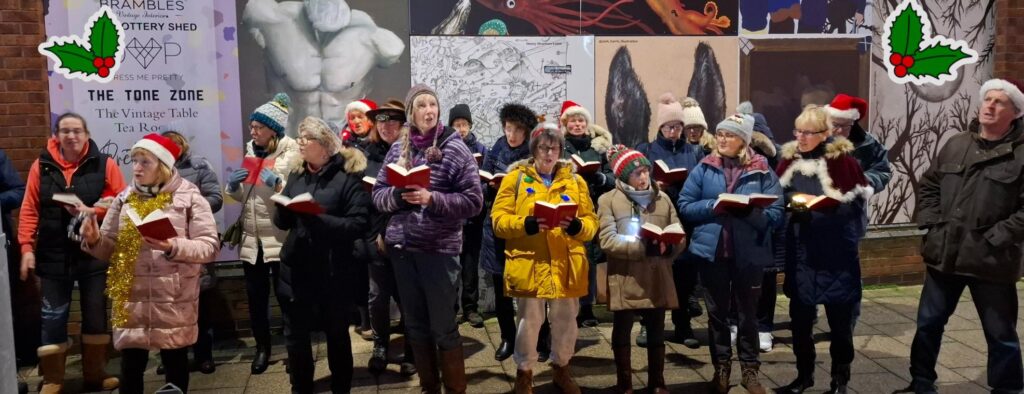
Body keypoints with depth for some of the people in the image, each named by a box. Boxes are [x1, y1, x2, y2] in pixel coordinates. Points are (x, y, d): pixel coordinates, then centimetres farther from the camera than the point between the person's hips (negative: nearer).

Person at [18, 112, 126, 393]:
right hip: (53, 255, 1)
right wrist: (27, 247, -6)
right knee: (53, 318, 6)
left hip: (94, 253, 0)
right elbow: (29, 210, 0)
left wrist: (93, 211, -17)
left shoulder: (104, 164, -2)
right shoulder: (41, 166, 2)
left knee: (95, 315, 10)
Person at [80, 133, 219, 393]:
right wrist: (94, 239, -13)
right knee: (130, 366, 9)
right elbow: (109, 249, 8)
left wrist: (173, 247, -25)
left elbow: (210, 247, -11)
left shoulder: (189, 197, -4)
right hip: (131, 297, 3)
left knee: (175, 362, 11)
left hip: (173, 299, -3)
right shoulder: (124, 199, 8)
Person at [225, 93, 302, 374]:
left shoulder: (291, 153, -6)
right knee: (255, 295, 9)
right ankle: (262, 347, 25)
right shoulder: (250, 151, 11)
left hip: (280, 237, -5)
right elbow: (239, 196, 17)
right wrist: (232, 185, -4)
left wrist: (277, 183, -29)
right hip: (251, 237, 5)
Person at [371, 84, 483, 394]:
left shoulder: (455, 148, -6)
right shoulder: (398, 149, 7)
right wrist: (399, 194, -12)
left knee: (443, 328, 3)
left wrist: (431, 198, -19)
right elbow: (378, 195, 9)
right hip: (401, 247, 4)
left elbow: (473, 202, -8)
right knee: (416, 326, 14)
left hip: (440, 249, -4)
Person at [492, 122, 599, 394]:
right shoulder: (515, 178, 3)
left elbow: (591, 222, 6)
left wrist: (577, 226, -16)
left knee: (566, 320, 11)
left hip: (566, 266, 3)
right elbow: (499, 220, -4)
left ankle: (561, 369, 33)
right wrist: (525, 224, -21)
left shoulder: (575, 180, 11)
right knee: (529, 321, 3)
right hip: (529, 265, -3)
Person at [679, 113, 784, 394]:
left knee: (747, 313, 10)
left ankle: (750, 370, 24)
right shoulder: (704, 168, 1)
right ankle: (721, 368, 26)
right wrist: (713, 206, -17)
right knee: (717, 313, 12)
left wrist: (748, 210, -24)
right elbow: (684, 206, -2)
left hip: (749, 253, -1)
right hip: (712, 251, 1)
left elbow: (776, 213, -7)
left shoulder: (762, 171, -3)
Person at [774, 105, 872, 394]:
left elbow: (858, 202, -10)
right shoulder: (790, 159, 5)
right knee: (799, 315, 11)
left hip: (836, 251, -4)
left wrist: (824, 206, -22)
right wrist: (791, 203, -5)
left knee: (840, 318, 7)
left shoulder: (842, 159, -10)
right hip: (800, 251, 4)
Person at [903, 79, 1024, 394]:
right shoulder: (955, 145, 8)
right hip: (944, 254, 5)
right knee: (928, 324, 14)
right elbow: (929, 186, 14)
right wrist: (932, 224, 2)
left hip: (991, 260, -4)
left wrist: (995, 239, -16)